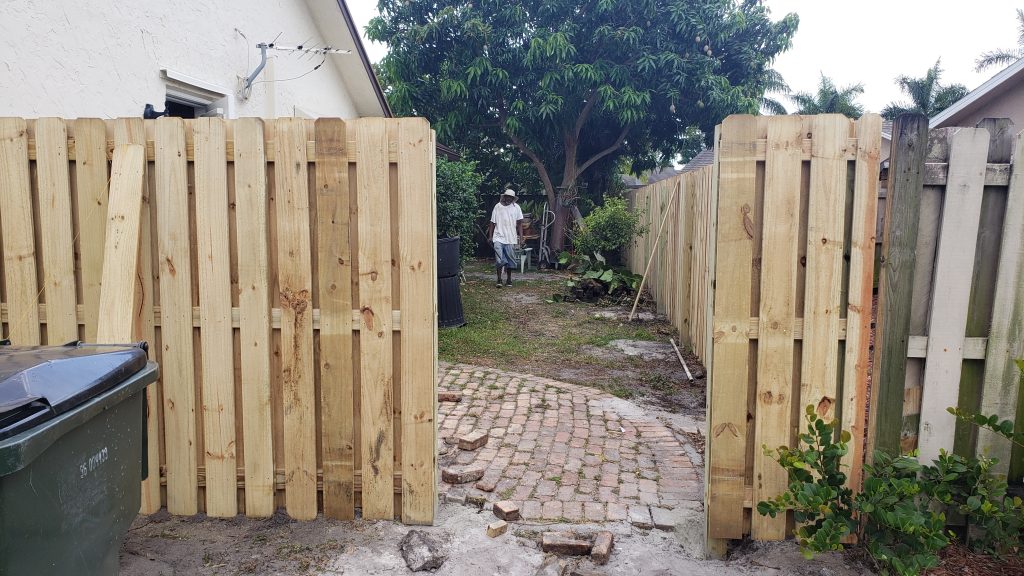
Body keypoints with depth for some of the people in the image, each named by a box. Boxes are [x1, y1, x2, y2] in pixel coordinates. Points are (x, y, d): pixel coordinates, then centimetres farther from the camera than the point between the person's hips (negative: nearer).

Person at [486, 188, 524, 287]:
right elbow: (492, 223, 7)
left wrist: (520, 236, -5)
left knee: (510, 260, 7)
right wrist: (490, 236, 4)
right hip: (498, 238, -1)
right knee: (499, 260, -10)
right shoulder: (497, 207, 4)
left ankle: (508, 279, 21)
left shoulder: (516, 207, 4)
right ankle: (499, 280, 0)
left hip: (511, 238, 1)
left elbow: (519, 223, 4)